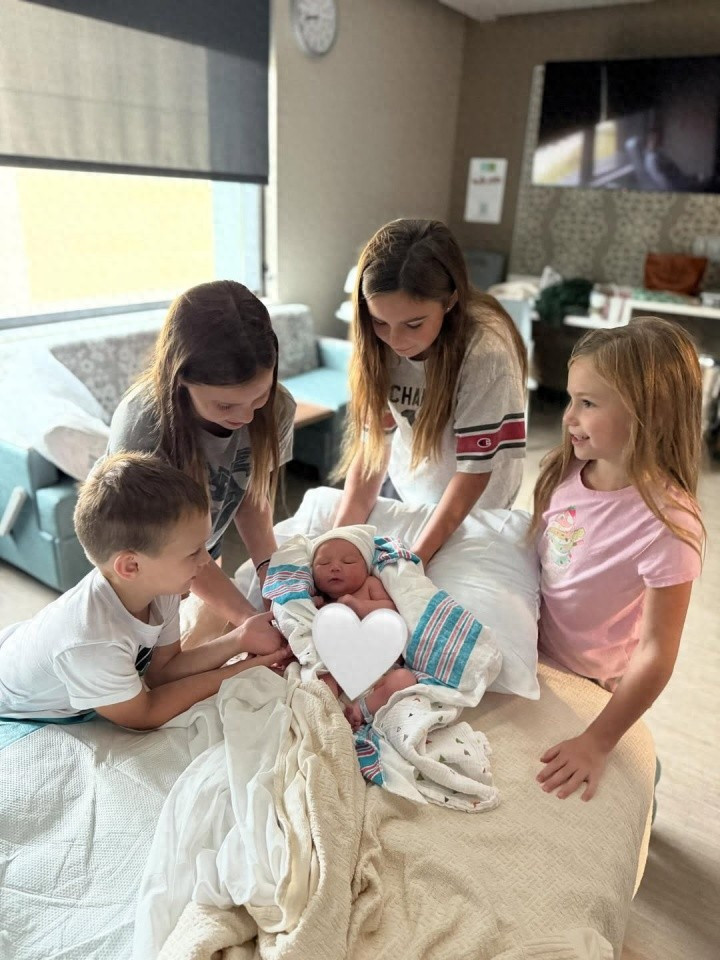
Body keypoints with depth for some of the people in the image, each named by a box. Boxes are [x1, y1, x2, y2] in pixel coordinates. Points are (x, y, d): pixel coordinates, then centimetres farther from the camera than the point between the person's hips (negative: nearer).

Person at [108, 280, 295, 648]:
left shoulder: (276, 408, -28)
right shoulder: (139, 428, -40)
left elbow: (252, 497, -12)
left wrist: (269, 570, -29)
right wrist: (247, 618, -38)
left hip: (205, 547, 4)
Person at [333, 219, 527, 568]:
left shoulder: (487, 352, -32)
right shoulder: (381, 344, -19)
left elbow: (474, 469, -27)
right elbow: (373, 438, -14)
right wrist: (341, 536, -24)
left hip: (471, 509, -4)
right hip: (405, 490, 4)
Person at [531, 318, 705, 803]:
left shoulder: (666, 524, -31)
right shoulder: (566, 471, -14)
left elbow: (656, 653, -26)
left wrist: (598, 742, -22)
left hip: (595, 684, -5)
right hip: (539, 655, 6)